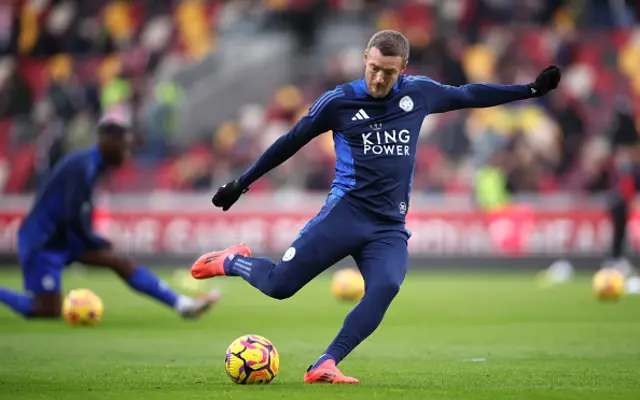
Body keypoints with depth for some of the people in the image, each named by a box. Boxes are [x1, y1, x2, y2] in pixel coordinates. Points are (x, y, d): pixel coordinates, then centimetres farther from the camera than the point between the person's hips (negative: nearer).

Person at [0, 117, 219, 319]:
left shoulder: (90, 163, 6)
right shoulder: (82, 167, -24)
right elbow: (74, 219, -25)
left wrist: (96, 243, 6)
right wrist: (98, 244, -9)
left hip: (61, 236, 9)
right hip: (42, 243, -9)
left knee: (122, 262, 1)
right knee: (50, 312, -7)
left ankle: (183, 304, -1)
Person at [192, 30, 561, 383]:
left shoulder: (418, 93, 7)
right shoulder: (338, 101, -1)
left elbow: (469, 95, 21)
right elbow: (291, 142, 9)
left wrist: (532, 90, 22)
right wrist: (241, 183, 13)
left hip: (390, 227, 2)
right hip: (345, 212, -2)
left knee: (386, 287, -27)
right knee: (278, 285, -12)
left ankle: (325, 366, -26)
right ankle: (235, 261, 22)